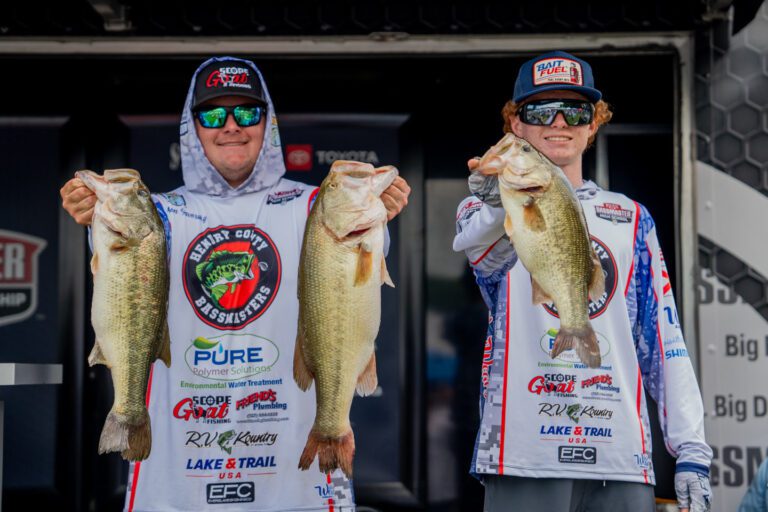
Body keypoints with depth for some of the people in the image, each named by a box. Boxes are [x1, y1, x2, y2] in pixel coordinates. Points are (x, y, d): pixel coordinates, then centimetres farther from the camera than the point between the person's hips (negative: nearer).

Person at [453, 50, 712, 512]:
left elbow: (665, 339, 11)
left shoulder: (631, 219, 16)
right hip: (525, 455, -2)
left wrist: (691, 450, 1)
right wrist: (501, 208, -42)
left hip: (622, 458, 3)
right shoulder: (489, 207, 8)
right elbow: (480, 249, -17)